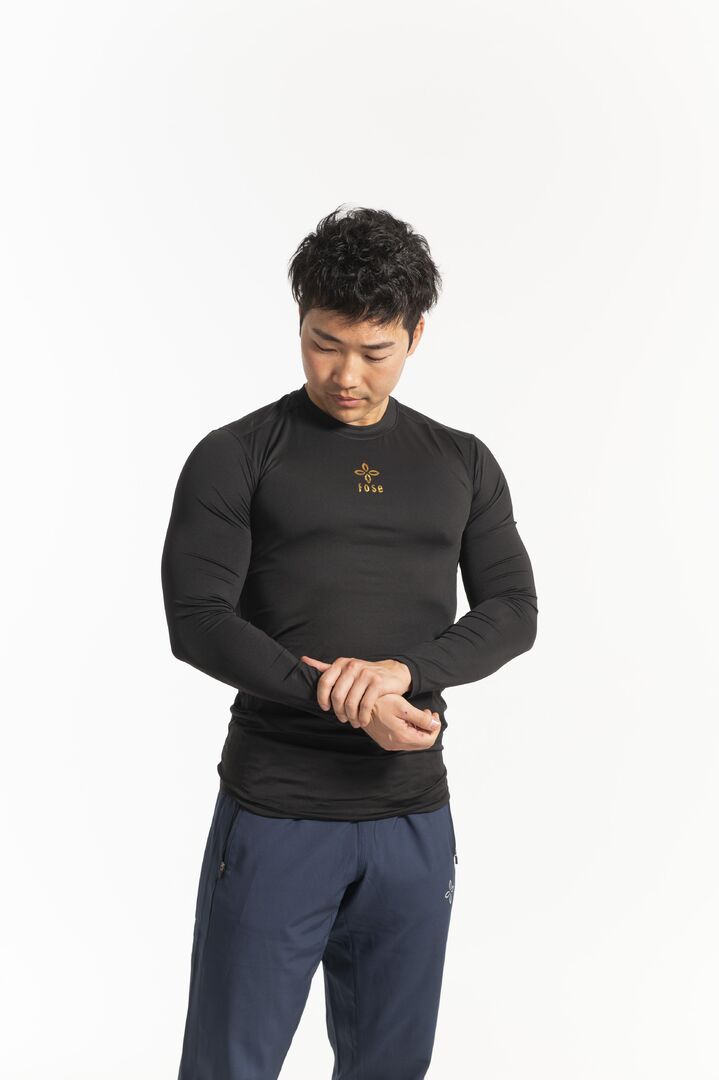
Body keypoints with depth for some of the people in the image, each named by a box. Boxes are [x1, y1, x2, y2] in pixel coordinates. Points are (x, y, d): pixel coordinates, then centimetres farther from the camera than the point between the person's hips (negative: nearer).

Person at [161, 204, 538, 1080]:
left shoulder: (461, 464, 10)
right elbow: (197, 619, -9)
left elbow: (513, 612, 4)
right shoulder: (235, 457, -1)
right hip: (275, 815, -3)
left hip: (414, 818, 4)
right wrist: (342, 698, -19)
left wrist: (406, 669, -16)